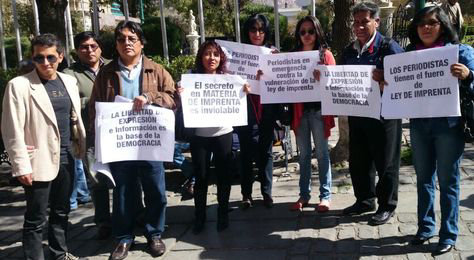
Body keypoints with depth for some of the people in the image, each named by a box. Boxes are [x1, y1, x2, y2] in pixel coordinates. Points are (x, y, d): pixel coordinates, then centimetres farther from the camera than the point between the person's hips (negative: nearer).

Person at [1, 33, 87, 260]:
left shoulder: (69, 81, 8)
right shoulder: (19, 85, -9)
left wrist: (83, 147, 10)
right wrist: (21, 165, -14)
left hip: (66, 159, 6)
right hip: (39, 162, -6)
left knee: (61, 212, 19)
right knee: (36, 219, 5)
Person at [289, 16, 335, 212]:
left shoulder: (326, 55, 1)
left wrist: (322, 78, -23)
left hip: (318, 109, -3)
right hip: (300, 109, 3)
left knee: (321, 152, 4)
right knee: (304, 154, 10)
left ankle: (325, 195, 12)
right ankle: (304, 194, 18)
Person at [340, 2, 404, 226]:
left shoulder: (389, 47, -9)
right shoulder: (348, 51, 10)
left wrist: (382, 81, -30)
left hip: (383, 114, -6)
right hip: (356, 113, 6)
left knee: (385, 162, 5)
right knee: (358, 160, 14)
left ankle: (387, 206, 20)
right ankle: (364, 200, 31)